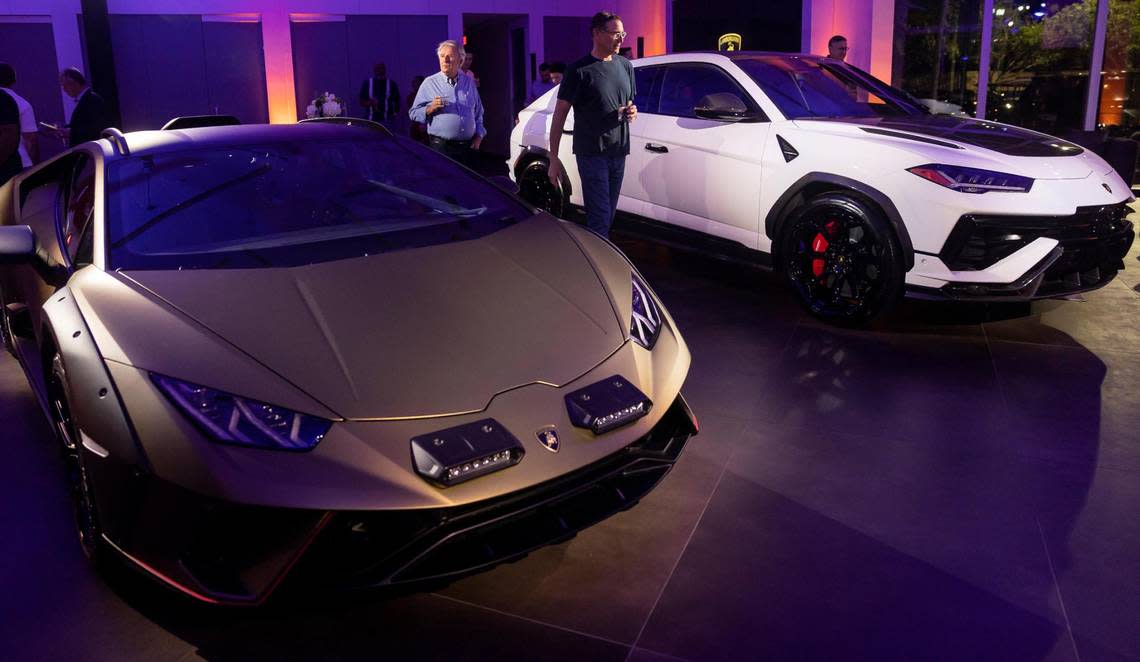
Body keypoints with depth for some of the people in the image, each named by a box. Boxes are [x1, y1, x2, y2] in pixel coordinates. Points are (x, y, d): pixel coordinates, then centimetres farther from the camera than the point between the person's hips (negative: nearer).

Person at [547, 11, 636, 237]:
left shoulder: (626, 66, 11)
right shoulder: (580, 70, -7)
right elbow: (559, 115, -6)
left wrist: (631, 112, -2)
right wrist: (553, 159, -10)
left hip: (619, 153, 6)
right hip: (591, 153, -6)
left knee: (609, 215, 10)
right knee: (600, 218, -10)